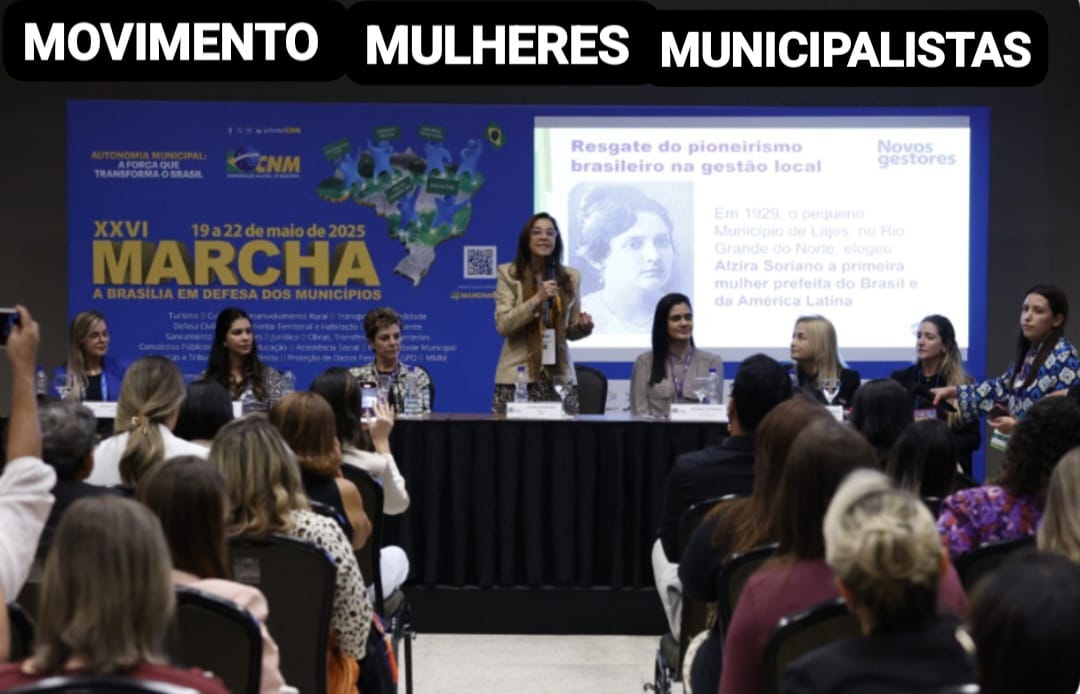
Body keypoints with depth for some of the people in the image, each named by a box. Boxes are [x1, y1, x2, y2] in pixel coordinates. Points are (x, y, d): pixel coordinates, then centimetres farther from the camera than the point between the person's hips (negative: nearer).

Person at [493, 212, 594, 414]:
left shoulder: (570, 277, 9)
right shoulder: (509, 274, 1)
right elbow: (502, 325, -9)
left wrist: (583, 327, -6)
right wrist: (536, 299, -18)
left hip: (559, 376, 2)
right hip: (518, 375, -2)